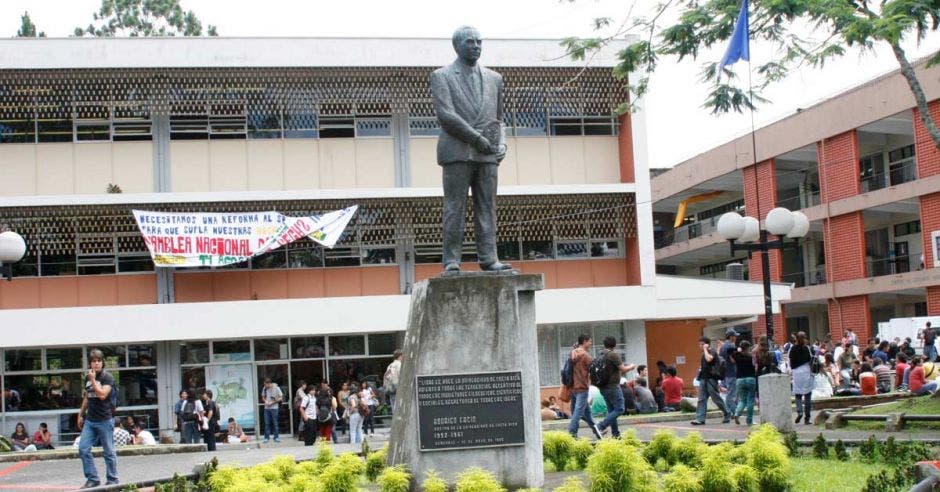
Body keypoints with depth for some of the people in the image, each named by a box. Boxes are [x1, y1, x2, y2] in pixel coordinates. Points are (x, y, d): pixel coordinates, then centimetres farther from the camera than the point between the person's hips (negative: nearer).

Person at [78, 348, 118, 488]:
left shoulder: (107, 377, -7)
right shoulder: (88, 377, 12)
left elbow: (102, 395, -20)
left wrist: (93, 380, -16)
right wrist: (81, 414, 24)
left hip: (104, 420, -6)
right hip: (90, 420, 6)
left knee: (108, 452, 1)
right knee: (83, 449, 0)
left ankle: (112, 480, 12)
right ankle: (92, 479, 8)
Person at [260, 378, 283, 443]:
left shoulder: (276, 388, -6)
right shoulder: (264, 389, 4)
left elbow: (280, 398, -4)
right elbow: (263, 397, 16)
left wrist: (272, 402, -12)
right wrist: (265, 401, -6)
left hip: (274, 408, -3)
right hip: (266, 408, 3)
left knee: (275, 423, 0)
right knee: (267, 423, 1)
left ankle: (276, 437, 8)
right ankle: (266, 437, 7)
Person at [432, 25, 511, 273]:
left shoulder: (494, 78, 19)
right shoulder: (441, 76, 5)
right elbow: (445, 114, -7)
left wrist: (501, 142, 3)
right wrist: (476, 137, -13)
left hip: (487, 153, 4)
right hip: (457, 151, -4)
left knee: (487, 207, 0)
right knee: (455, 208, -5)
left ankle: (489, 259, -2)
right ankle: (451, 261, -6)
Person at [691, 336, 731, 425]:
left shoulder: (712, 352, -8)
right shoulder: (704, 354, 18)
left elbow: (709, 359, -30)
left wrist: (705, 349, -17)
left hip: (711, 379, -8)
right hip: (703, 379, 9)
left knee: (716, 398, -1)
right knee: (701, 399, -1)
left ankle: (727, 415, 15)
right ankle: (700, 419, -6)